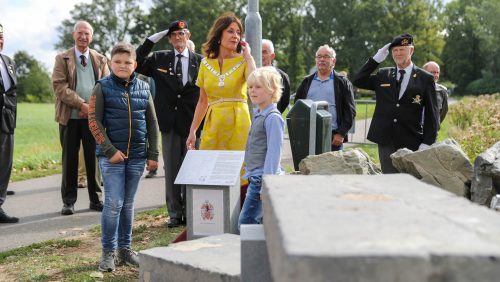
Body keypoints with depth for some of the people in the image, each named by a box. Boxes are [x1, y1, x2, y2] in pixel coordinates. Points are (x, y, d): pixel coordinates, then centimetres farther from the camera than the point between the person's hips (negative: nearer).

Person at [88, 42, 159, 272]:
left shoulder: (143, 88, 7)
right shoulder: (103, 87, -2)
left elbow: (152, 123, 10)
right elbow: (94, 122, -7)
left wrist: (153, 154, 6)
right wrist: (110, 151, -14)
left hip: (137, 156, 4)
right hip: (111, 156, -3)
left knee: (128, 204, 11)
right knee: (114, 203, -6)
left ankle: (125, 249, 21)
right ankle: (108, 252, 6)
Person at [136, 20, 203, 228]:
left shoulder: (200, 61, 3)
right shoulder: (159, 59, 8)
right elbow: (136, 64, -2)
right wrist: (152, 39, -5)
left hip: (192, 123, -1)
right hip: (169, 123, 1)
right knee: (171, 170, 6)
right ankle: (175, 214, 15)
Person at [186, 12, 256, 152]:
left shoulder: (244, 61, 1)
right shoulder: (206, 63, 9)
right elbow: (203, 101, 14)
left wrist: (248, 56, -9)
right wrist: (192, 131, 11)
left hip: (238, 124, -2)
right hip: (213, 125, 3)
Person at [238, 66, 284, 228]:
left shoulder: (273, 118, -15)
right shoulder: (258, 115, 14)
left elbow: (273, 153, -19)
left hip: (262, 179, -10)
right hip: (255, 179, 10)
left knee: (245, 223, -11)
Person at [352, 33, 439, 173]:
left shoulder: (425, 78, 2)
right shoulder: (383, 75, 12)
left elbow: (431, 114, 0)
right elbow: (357, 81, 4)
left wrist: (427, 143, -7)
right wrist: (376, 59, 0)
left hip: (411, 143, -2)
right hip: (386, 142, 2)